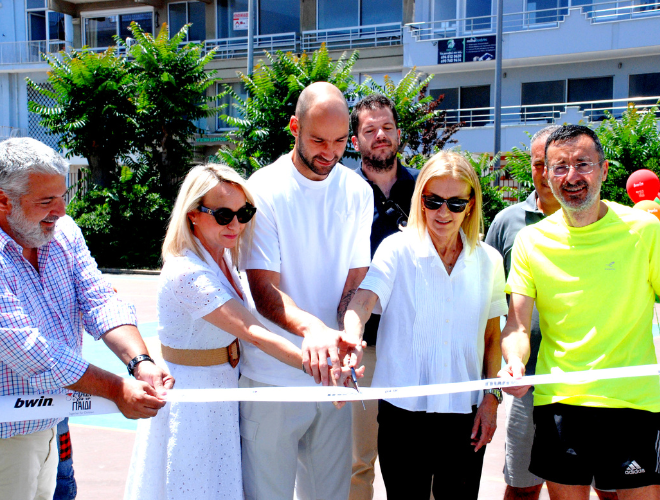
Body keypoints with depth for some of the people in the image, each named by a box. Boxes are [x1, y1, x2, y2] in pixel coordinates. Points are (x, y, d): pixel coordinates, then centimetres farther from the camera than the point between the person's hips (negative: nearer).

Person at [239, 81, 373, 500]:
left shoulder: (357, 192, 3)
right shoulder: (264, 190, -9)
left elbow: (357, 279, 1)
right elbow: (262, 290, -15)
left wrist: (350, 332, -22)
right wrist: (311, 327, -35)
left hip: (334, 373, 4)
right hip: (272, 376, -3)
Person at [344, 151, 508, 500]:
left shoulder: (488, 260, 5)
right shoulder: (398, 249, -5)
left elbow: (492, 337, 13)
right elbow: (363, 300, -21)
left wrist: (492, 396, 5)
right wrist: (350, 339, -42)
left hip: (466, 413, 3)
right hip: (404, 409, -2)